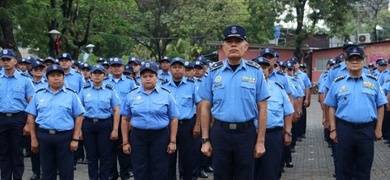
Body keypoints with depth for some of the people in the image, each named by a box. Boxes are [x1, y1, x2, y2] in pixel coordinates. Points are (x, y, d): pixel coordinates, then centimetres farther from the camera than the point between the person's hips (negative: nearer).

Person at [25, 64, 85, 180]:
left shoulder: (71, 94, 2)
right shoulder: (39, 94, 7)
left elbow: (79, 117, 0)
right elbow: (31, 117, 8)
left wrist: (75, 139, -6)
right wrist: (33, 139, 3)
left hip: (65, 137, -2)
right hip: (43, 136, 2)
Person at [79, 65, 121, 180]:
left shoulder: (110, 90, 1)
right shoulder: (84, 90, 5)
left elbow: (116, 111, 1)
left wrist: (115, 129, -6)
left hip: (105, 125, -1)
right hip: (88, 125, 1)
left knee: (105, 156, 3)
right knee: (91, 156, 8)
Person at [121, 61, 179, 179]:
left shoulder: (166, 94, 1)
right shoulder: (131, 95, 4)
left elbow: (173, 119, 2)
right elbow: (125, 119, 7)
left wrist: (173, 141, -3)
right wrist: (125, 142, 3)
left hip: (161, 137, -1)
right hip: (138, 137, 1)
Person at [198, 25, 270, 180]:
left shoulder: (255, 71, -1)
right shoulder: (213, 71, 2)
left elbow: (262, 108, 0)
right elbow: (205, 107, 4)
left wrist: (260, 141, -3)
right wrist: (205, 140, 1)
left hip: (246, 133, -1)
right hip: (220, 132, 1)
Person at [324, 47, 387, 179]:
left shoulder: (373, 81, 4)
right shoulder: (338, 83, 3)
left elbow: (380, 106, 7)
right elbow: (332, 108, 5)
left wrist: (378, 129, 3)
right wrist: (333, 130, 1)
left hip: (367, 130, 1)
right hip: (344, 129, 0)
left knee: (364, 168, 11)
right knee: (343, 168, 9)